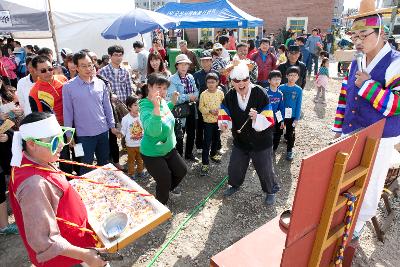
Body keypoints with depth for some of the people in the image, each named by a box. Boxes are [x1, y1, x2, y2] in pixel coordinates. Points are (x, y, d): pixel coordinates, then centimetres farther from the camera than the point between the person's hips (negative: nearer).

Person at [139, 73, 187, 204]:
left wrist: (173, 102, 8)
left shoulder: (162, 101, -6)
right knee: (164, 180, 5)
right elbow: (154, 131, -47)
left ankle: (169, 187, 50)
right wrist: (156, 106, -54)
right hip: (152, 153, -8)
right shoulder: (146, 108, -29)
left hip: (169, 148, 8)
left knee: (182, 170, 19)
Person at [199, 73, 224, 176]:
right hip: (208, 121, -4)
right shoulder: (203, 94, -10)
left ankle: (213, 154, 45)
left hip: (218, 120, 4)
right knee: (207, 142, -3)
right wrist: (210, 111, -22)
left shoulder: (220, 93, -2)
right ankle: (205, 163, 3)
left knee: (216, 139, 20)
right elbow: (201, 107, -8)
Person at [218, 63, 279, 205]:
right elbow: (224, 113, 2)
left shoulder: (259, 93, -23)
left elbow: (269, 119, -23)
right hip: (240, 140, 4)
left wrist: (256, 118, -43)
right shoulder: (230, 96, -9)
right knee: (234, 167, 20)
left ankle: (271, 191, 41)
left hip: (261, 141, -4)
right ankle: (234, 185, 52)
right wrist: (223, 123, -19)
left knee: (265, 169, 11)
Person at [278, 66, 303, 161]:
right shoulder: (281, 88, -5)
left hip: (292, 116, 0)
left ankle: (289, 150, 26)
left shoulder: (299, 90, -5)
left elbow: (298, 106, -3)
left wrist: (297, 118, -6)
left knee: (291, 134, 9)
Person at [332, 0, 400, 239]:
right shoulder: (356, 63, 4)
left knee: (369, 184, 9)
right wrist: (339, 128, 12)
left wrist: (367, 86, -27)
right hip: (350, 134, 6)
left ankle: (359, 222, 33)